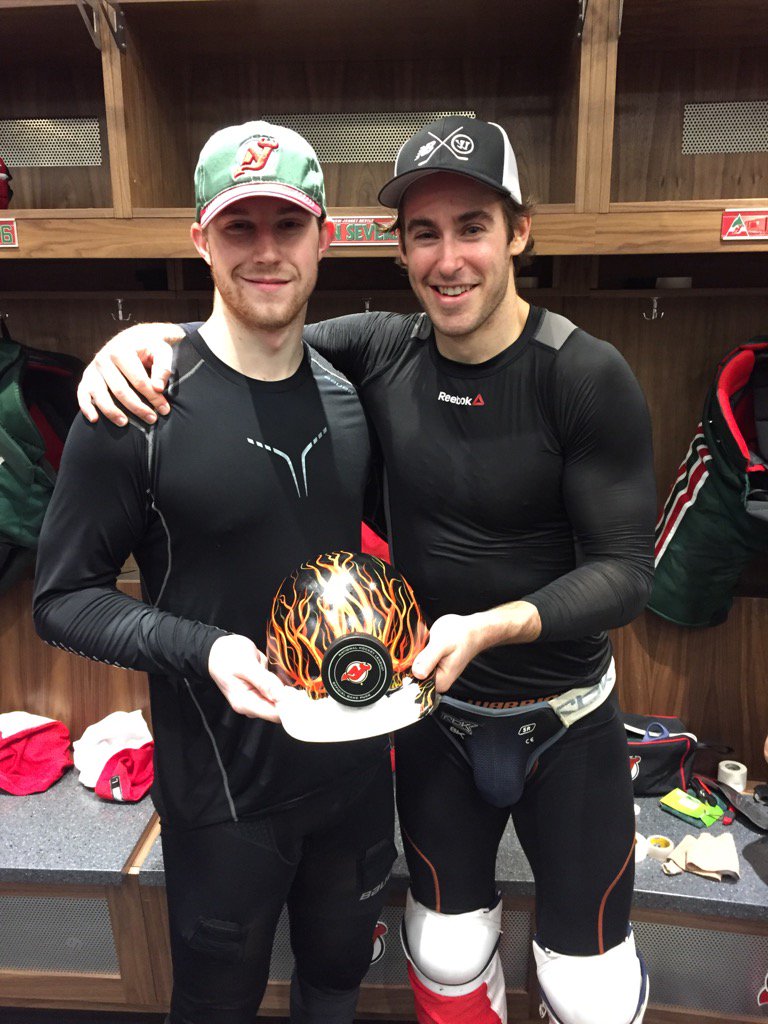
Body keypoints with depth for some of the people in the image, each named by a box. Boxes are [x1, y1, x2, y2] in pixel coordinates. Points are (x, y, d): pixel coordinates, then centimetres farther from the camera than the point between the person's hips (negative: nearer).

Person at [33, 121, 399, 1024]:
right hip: (222, 786, -4)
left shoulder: (351, 394, -1)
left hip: (356, 764, 5)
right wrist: (202, 650, -26)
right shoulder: (140, 410, -17)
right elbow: (63, 598, -12)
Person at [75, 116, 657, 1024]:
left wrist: (489, 627, -30)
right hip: (433, 709, 3)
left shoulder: (588, 377, -19)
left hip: (565, 718, -2)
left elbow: (625, 569, -16)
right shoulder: (384, 352, -8)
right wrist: (148, 335, -18)